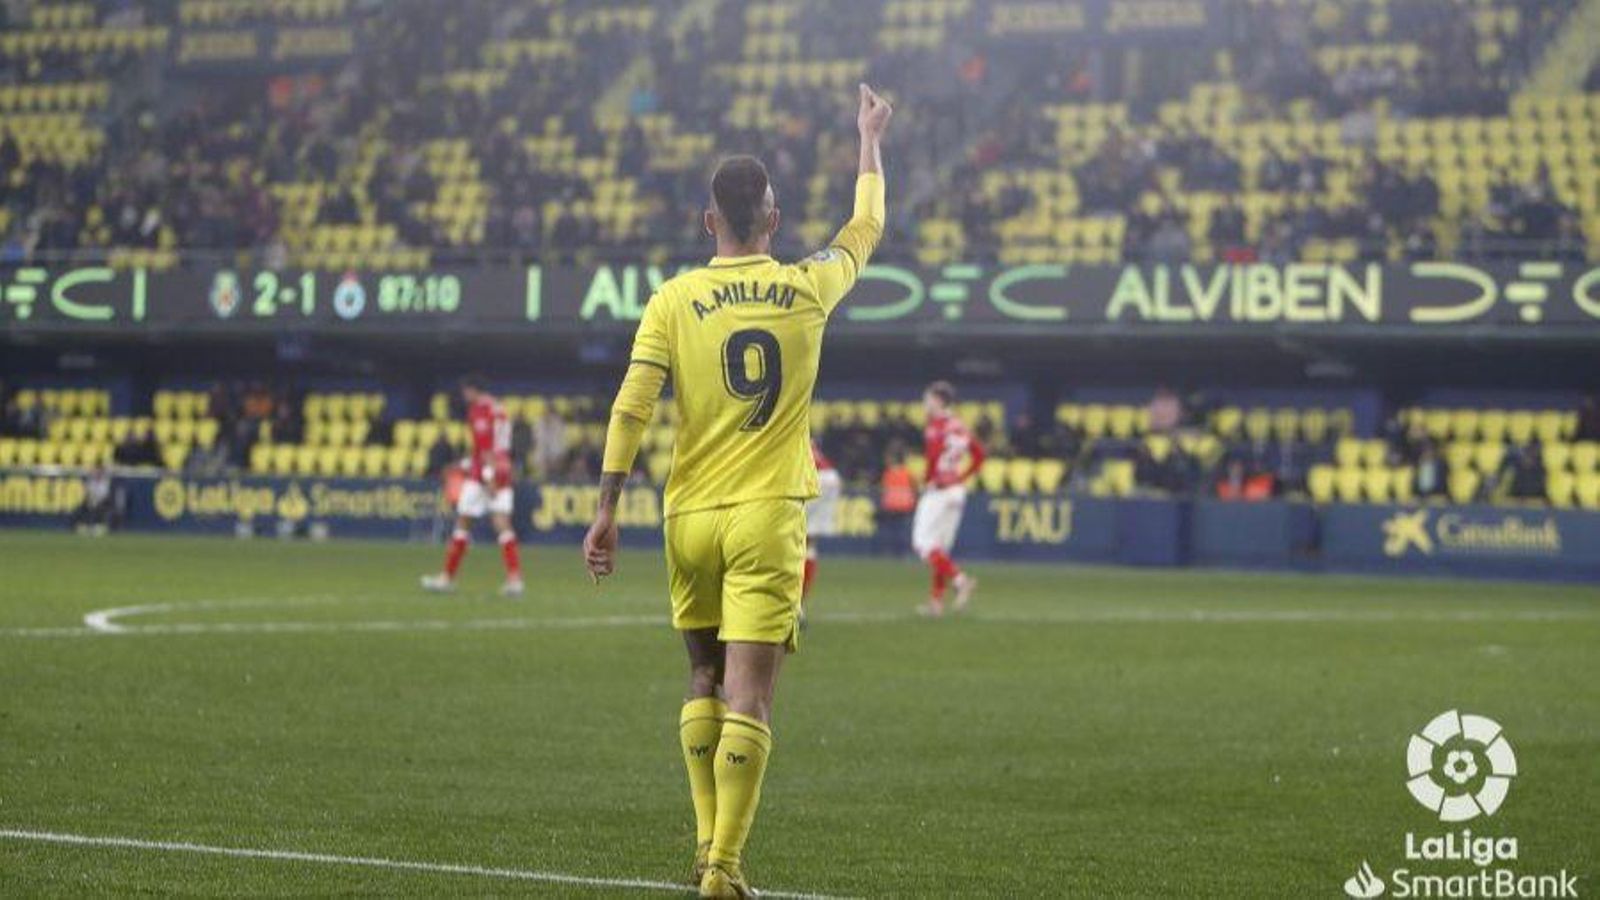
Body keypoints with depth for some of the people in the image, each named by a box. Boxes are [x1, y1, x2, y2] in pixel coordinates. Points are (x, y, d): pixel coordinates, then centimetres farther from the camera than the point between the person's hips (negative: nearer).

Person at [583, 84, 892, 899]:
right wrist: (871, 141, 36)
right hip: (767, 520, -2)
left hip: (691, 517, 2)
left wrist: (606, 513, -2)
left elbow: (630, 408, -6)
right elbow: (866, 228, 21)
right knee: (748, 700, -4)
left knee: (704, 683, 19)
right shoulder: (808, 291, 1)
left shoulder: (674, 300, -1)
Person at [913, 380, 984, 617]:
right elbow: (979, 455, 16)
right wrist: (961, 478, 14)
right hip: (958, 491, 8)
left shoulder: (936, 426, -10)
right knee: (941, 547, 11)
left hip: (938, 490, -8)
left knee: (923, 542, -7)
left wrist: (929, 481, -9)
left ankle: (959, 579, -22)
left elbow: (935, 454, -22)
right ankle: (936, 600, 9)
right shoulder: (960, 426, 14)